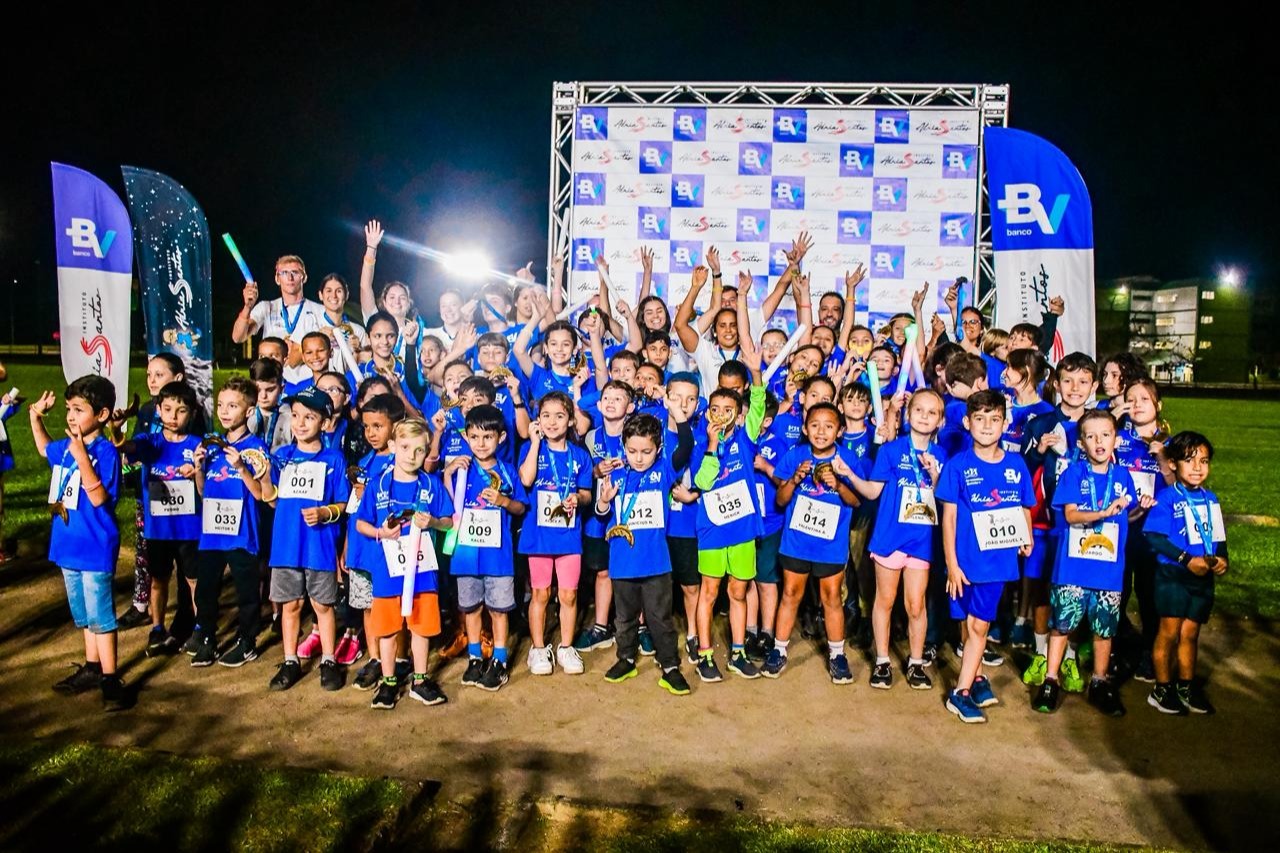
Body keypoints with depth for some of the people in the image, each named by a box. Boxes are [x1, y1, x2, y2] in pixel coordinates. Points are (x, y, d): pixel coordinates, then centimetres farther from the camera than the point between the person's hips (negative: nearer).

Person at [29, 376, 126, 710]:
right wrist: (36, 417, 19)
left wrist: (82, 458, -32)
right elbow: (45, 448, 30)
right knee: (82, 614, 19)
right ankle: (92, 668, 33)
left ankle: (110, 680, 7)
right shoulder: (66, 447, 6)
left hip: (95, 548, -8)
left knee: (99, 615, -1)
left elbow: (99, 498, -26)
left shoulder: (105, 452, -18)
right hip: (68, 545, 8)